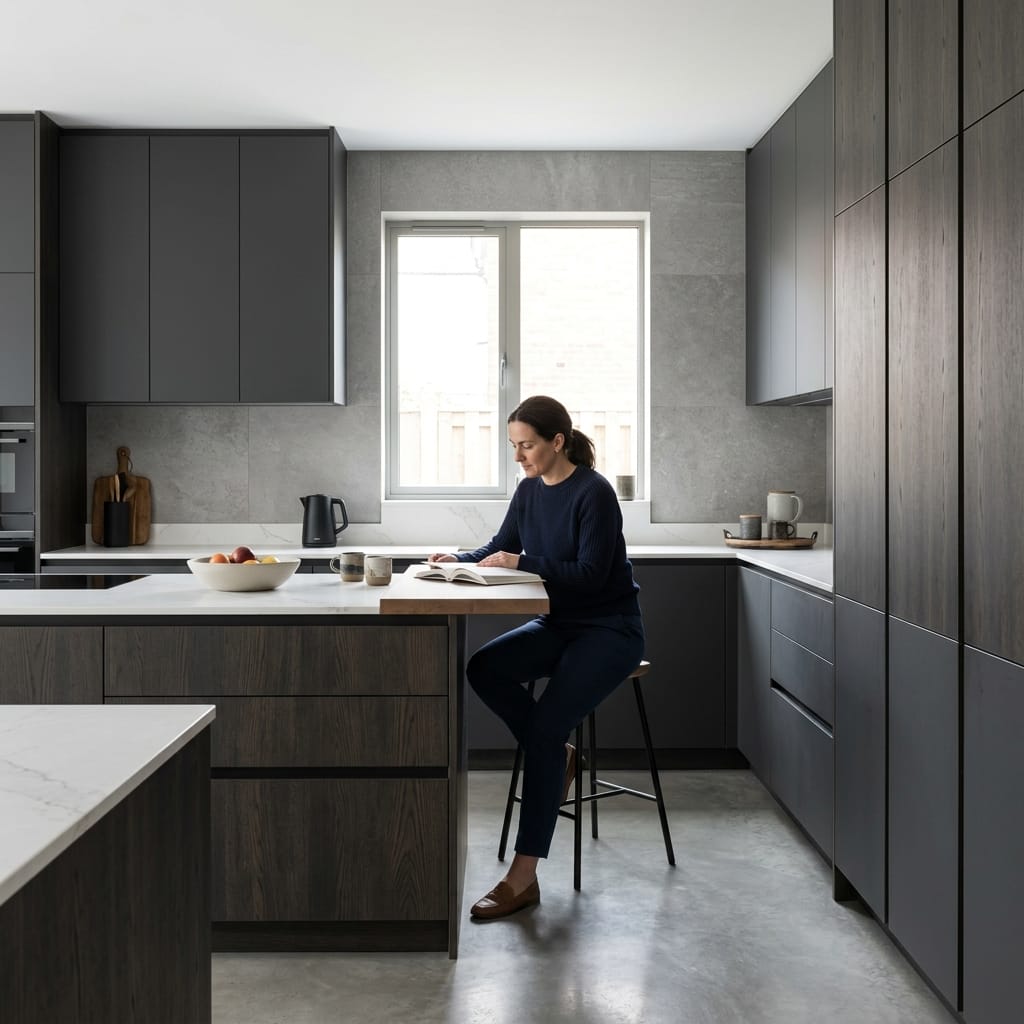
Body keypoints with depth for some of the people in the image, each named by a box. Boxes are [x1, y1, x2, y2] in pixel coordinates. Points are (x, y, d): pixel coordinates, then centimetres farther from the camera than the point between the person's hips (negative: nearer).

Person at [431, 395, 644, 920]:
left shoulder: (594, 492, -18)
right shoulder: (529, 489, 4)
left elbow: (592, 573, -21)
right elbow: (500, 548, 12)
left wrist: (523, 562, -25)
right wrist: (460, 559, -6)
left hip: (609, 631, -7)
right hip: (558, 624, 7)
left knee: (545, 725, -23)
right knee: (483, 669, -19)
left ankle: (523, 877, -17)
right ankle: (556, 756, 3)